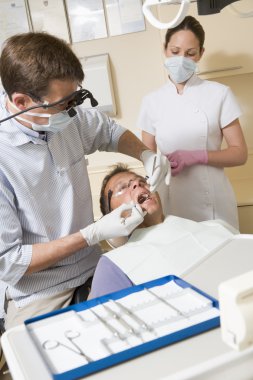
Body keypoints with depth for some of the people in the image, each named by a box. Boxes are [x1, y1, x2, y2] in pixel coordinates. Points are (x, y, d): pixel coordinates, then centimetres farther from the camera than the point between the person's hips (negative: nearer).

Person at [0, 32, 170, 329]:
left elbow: (109, 131, 14)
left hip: (93, 272, 5)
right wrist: (94, 234, -23)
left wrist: (145, 155, -6)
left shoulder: (69, 117, -9)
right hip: (39, 300, -5)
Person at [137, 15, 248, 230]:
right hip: (172, 206, 2)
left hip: (214, 205, -1)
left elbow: (240, 154, -2)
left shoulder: (219, 94, -1)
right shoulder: (151, 101, 5)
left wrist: (195, 156, -16)